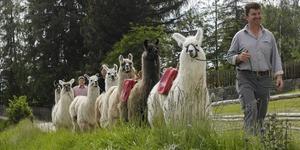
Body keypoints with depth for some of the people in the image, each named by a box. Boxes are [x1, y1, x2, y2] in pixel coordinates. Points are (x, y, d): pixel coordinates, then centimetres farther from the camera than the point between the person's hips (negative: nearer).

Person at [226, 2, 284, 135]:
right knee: (250, 109, -19)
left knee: (261, 113, 7)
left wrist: (279, 76, 0)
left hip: (264, 78, 3)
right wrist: (239, 58, -13)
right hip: (246, 78, -3)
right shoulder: (239, 36, 6)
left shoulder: (269, 35, 12)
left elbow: (275, 57, 11)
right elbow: (229, 56, 9)